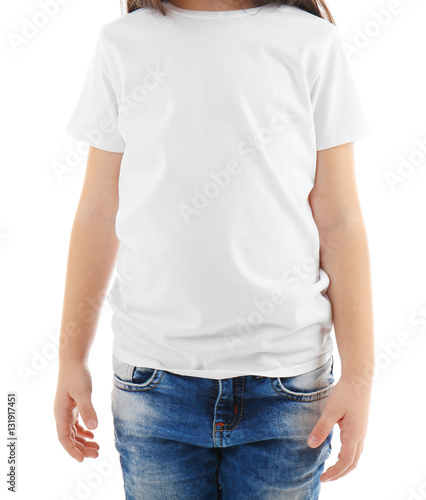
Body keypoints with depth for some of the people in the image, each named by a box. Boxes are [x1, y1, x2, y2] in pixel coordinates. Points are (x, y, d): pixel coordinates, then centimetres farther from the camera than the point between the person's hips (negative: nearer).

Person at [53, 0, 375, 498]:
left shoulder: (311, 41, 1)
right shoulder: (122, 42, 4)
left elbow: (339, 221, -1)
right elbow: (97, 214, 6)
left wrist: (358, 374, -3)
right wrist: (71, 358, 8)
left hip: (286, 372, 0)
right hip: (153, 375, 1)